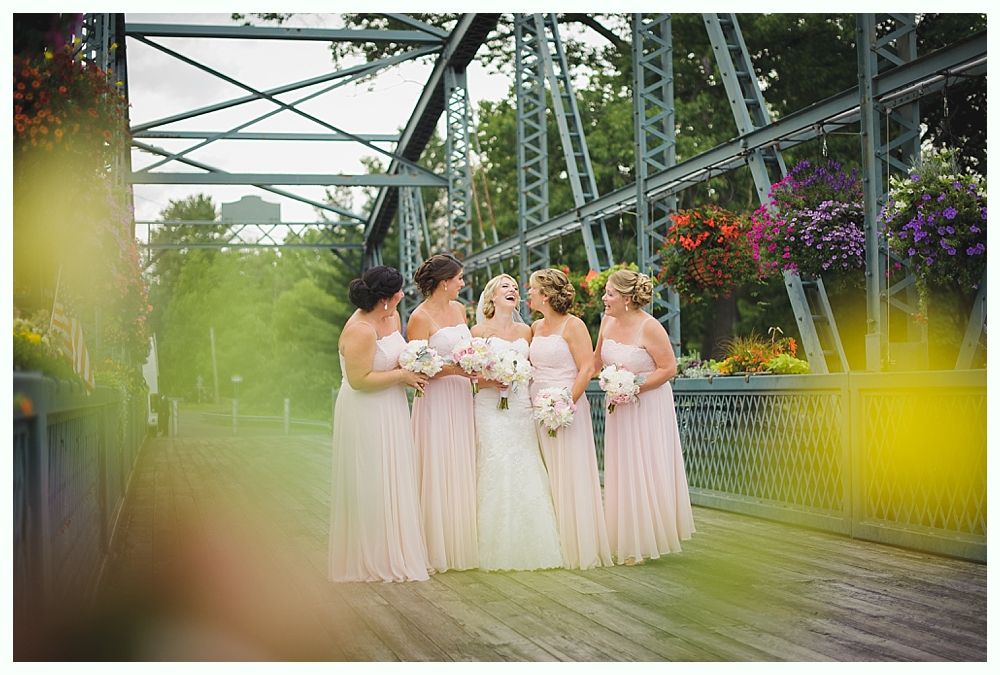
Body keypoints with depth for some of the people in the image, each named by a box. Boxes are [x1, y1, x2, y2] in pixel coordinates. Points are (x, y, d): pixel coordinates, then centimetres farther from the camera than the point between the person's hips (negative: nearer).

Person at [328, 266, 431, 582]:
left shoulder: (392, 316, 4)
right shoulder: (360, 330, -24)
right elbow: (359, 380, -26)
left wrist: (413, 369, 1)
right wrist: (402, 375, -18)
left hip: (390, 412, 9)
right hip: (366, 416, -9)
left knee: (393, 484, 16)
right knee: (371, 488, 0)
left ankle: (394, 553, 27)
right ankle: (372, 561, 11)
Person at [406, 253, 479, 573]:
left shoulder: (459, 309, 12)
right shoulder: (420, 318, -10)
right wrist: (455, 369, -20)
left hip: (462, 397, 7)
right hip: (435, 400, -7)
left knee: (462, 471, 9)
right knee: (438, 472, -3)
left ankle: (463, 544, 16)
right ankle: (439, 550, 5)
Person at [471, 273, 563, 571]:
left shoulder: (526, 331, 14)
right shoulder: (480, 331, 3)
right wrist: (493, 380, -15)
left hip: (521, 405, 4)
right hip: (491, 407, -4)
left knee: (526, 469, -2)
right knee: (498, 468, -12)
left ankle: (529, 545, 6)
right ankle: (498, 549, -5)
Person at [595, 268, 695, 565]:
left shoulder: (649, 327, -20)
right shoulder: (608, 321, 0)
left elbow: (669, 368, -18)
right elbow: (596, 360, 15)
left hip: (647, 405, -7)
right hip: (619, 406, 7)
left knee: (645, 473, 1)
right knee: (621, 473, 11)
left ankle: (645, 543, 13)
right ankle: (626, 541, 21)